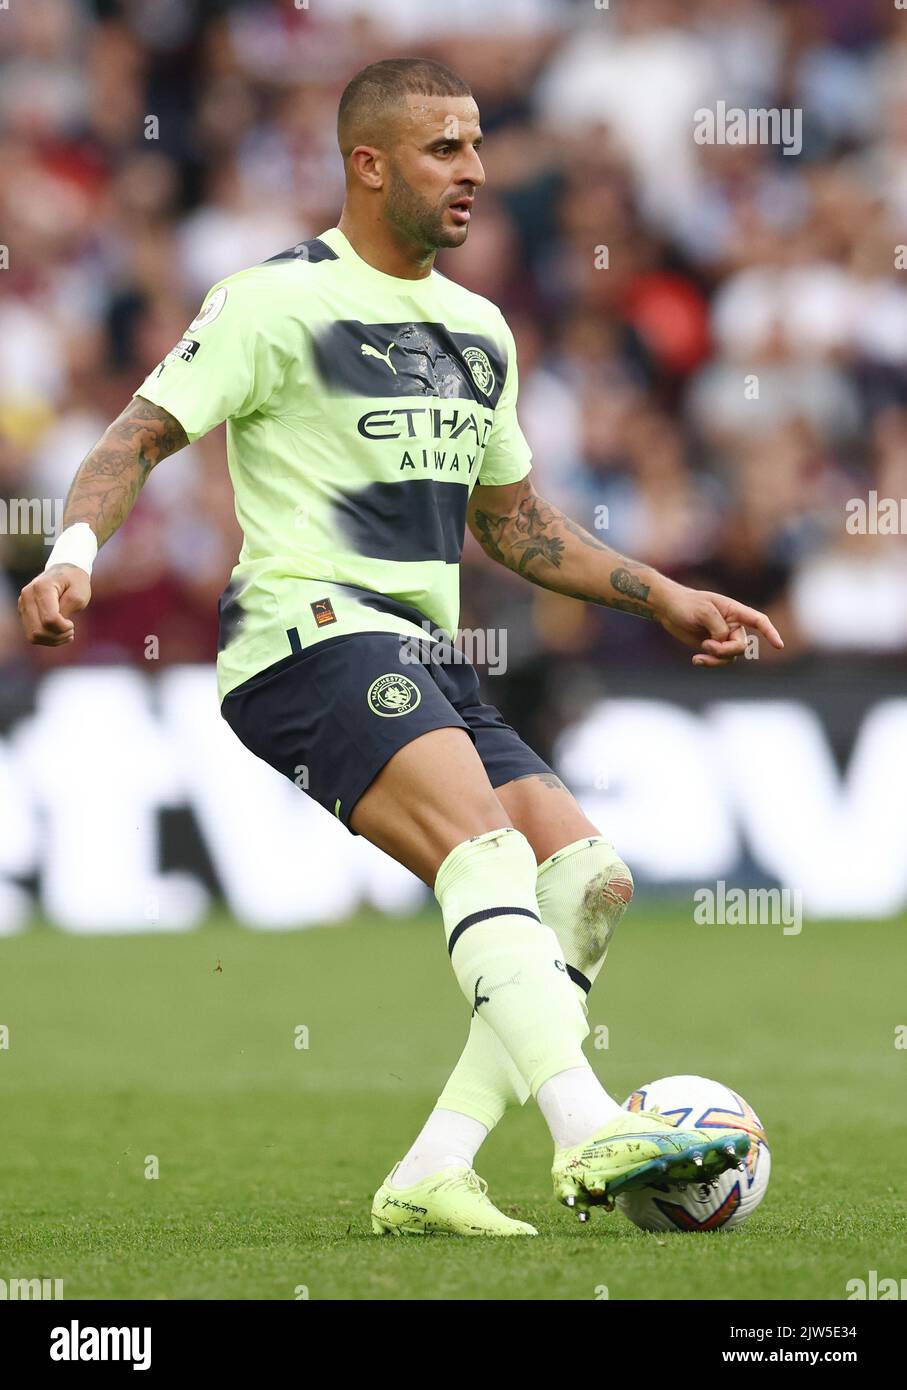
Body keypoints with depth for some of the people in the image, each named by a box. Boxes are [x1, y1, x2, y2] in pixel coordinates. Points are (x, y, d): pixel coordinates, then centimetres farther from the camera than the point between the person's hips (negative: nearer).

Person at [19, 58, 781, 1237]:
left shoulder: (480, 331, 20)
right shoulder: (277, 303, -3)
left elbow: (512, 522, 30)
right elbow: (140, 439, -8)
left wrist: (667, 599, 24)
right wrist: (77, 549, -27)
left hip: (428, 660, 8)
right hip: (309, 634, -8)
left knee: (588, 876, -8)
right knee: (485, 839, -29)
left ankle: (432, 1175, -10)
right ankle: (590, 1132, -43)